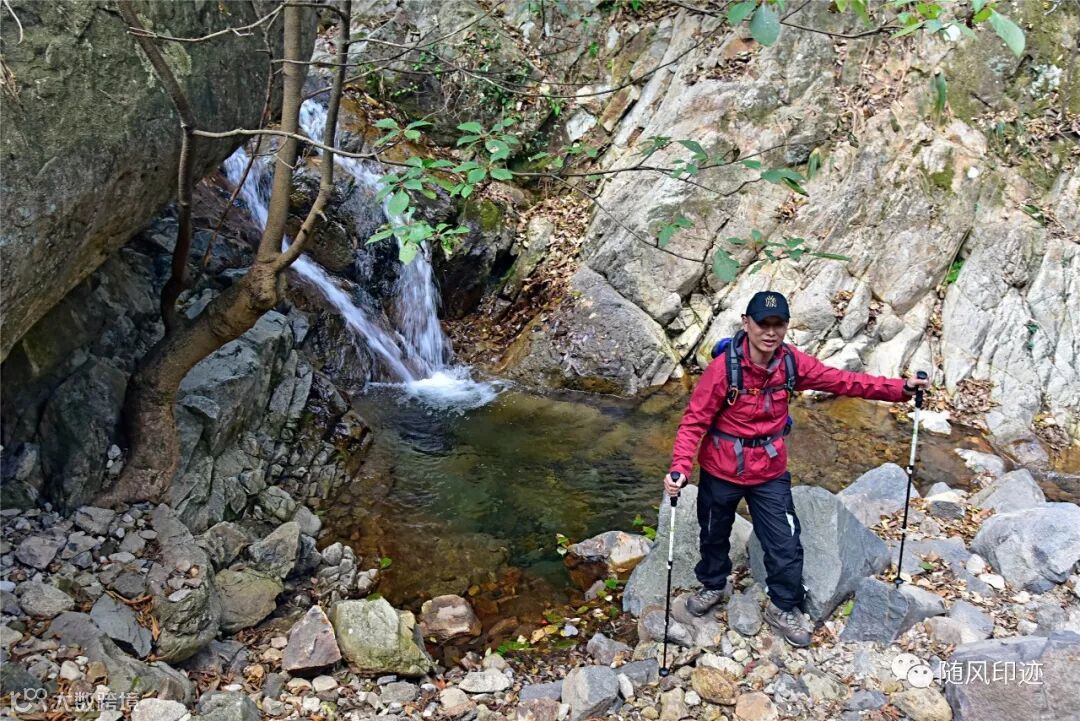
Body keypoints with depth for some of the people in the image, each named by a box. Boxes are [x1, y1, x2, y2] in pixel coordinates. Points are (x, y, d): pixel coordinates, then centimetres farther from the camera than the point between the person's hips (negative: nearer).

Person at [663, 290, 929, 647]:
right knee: (715, 536, 21)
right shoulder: (724, 367, -25)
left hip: (770, 473, 3)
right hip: (721, 472, -2)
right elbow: (694, 421, -23)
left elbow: (842, 381, -6)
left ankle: (783, 609, 34)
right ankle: (712, 586, 51)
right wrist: (680, 467, -35)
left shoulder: (793, 363, -12)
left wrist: (900, 388, -10)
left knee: (785, 546, 8)